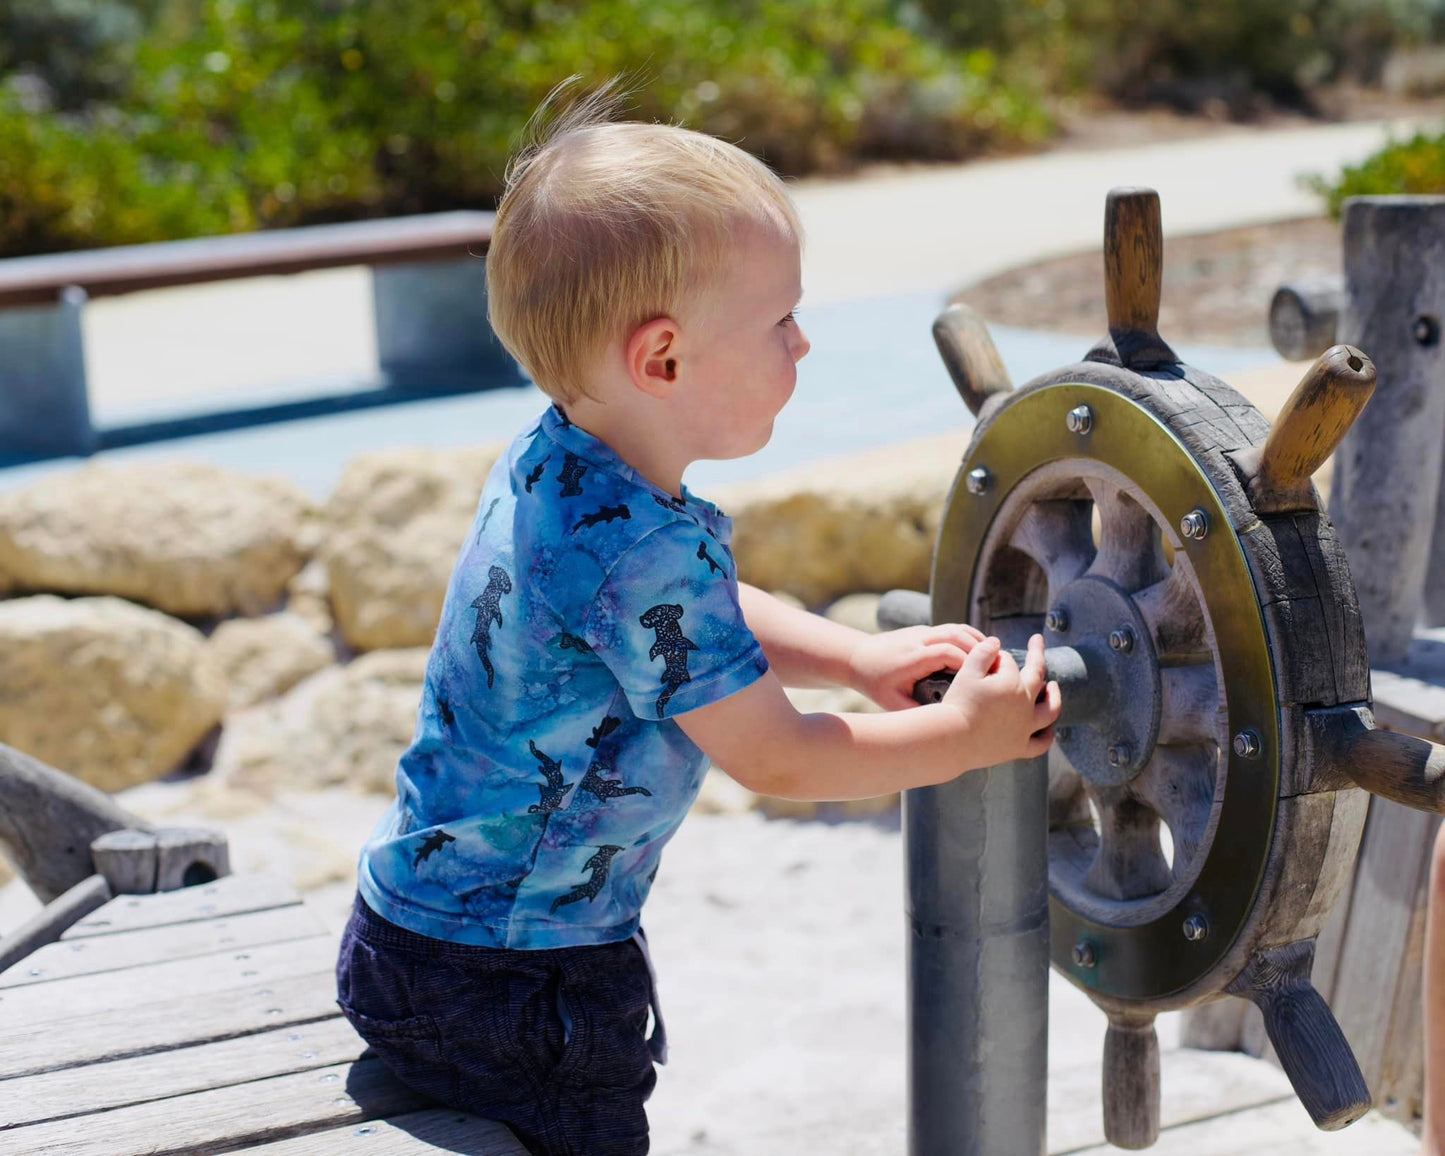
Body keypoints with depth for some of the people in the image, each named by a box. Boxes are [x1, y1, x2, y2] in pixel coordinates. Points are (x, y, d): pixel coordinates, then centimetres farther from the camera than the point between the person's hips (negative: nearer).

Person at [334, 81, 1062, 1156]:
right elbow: (778, 759, -18)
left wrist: (861, 656, 9)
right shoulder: (644, 551, -29)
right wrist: (964, 734, -6)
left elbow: (706, 625, 18)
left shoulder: (549, 464, 0)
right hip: (504, 983, -9)